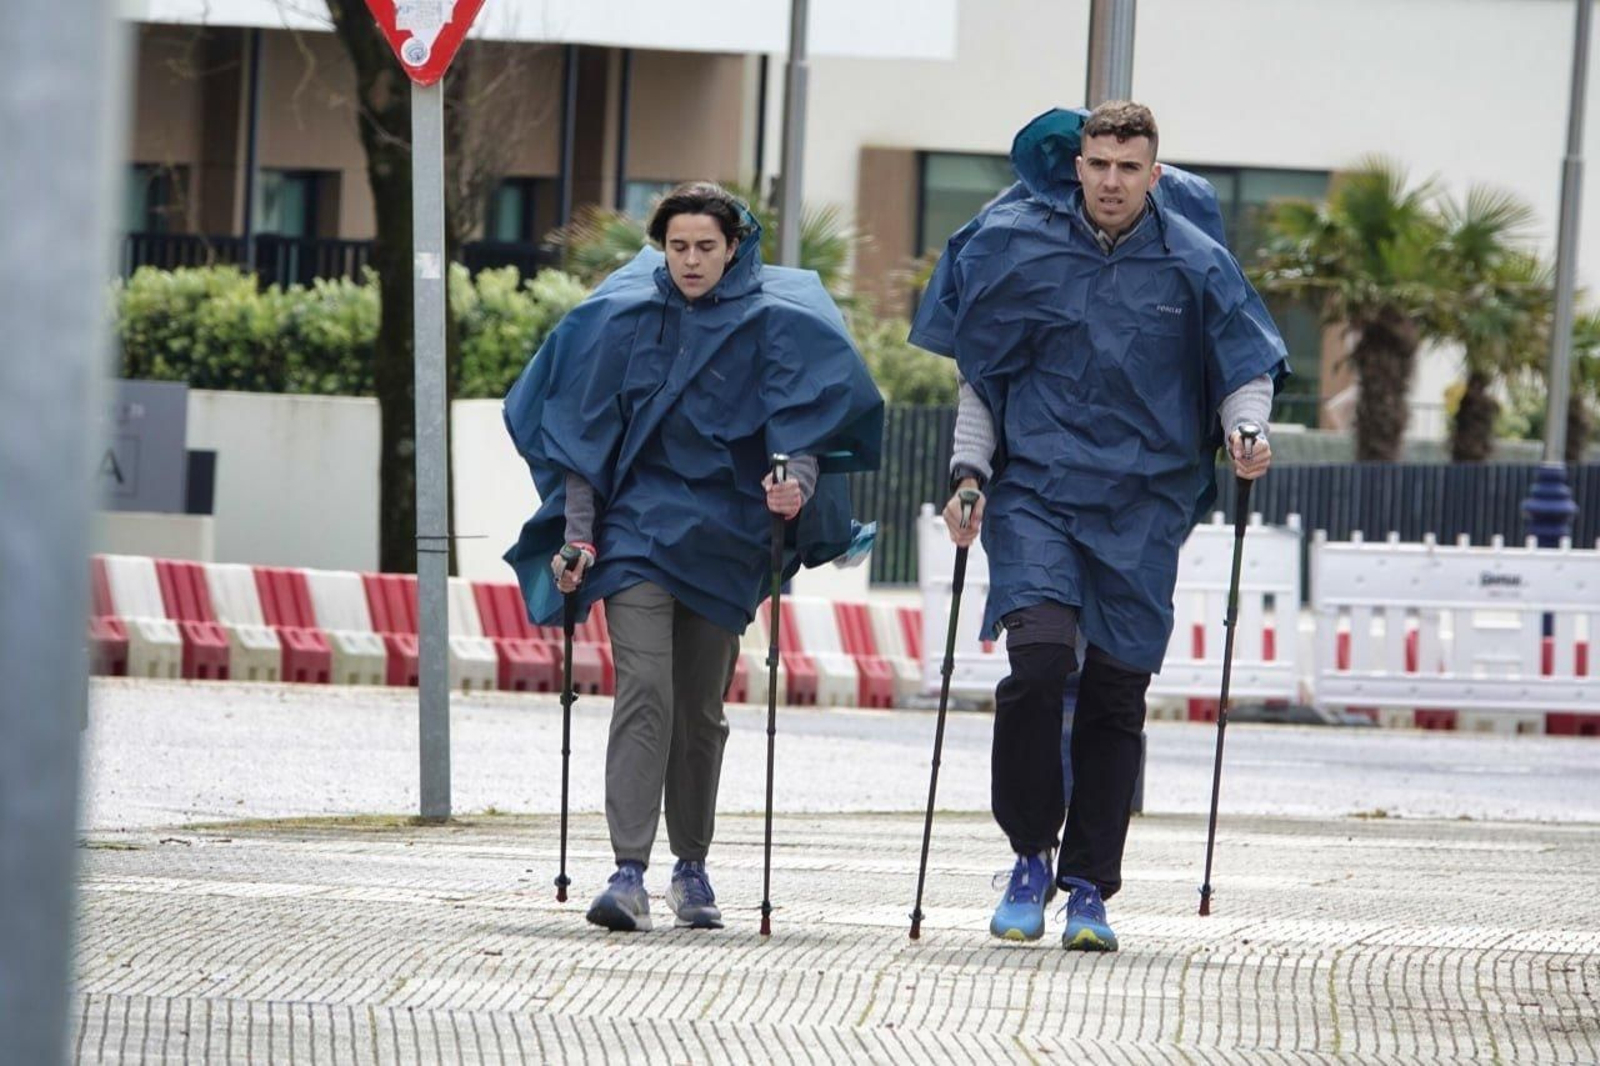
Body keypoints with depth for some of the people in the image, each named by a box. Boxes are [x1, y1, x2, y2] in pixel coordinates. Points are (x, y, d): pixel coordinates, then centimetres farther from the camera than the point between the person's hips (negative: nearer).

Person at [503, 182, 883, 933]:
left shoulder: (773, 324, 0)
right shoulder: (621, 320, 3)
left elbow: (804, 417, -6)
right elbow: (584, 433, 5)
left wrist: (796, 483, -27)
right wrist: (577, 536, -1)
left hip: (724, 537, 1)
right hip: (639, 526, -1)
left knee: (701, 707, 8)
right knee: (645, 691, -15)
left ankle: (692, 866, 23)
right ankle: (629, 873, -22)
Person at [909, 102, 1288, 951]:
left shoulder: (1192, 263, 0)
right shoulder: (1021, 250, 1)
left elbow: (1248, 367, 9)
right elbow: (980, 373, 11)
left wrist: (1246, 428, -11)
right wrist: (969, 471, 1)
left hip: (1143, 506, 1)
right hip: (1035, 491, -1)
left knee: (1117, 692, 1)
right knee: (1037, 658, -19)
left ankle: (1089, 888, 10)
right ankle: (1031, 853, -2)